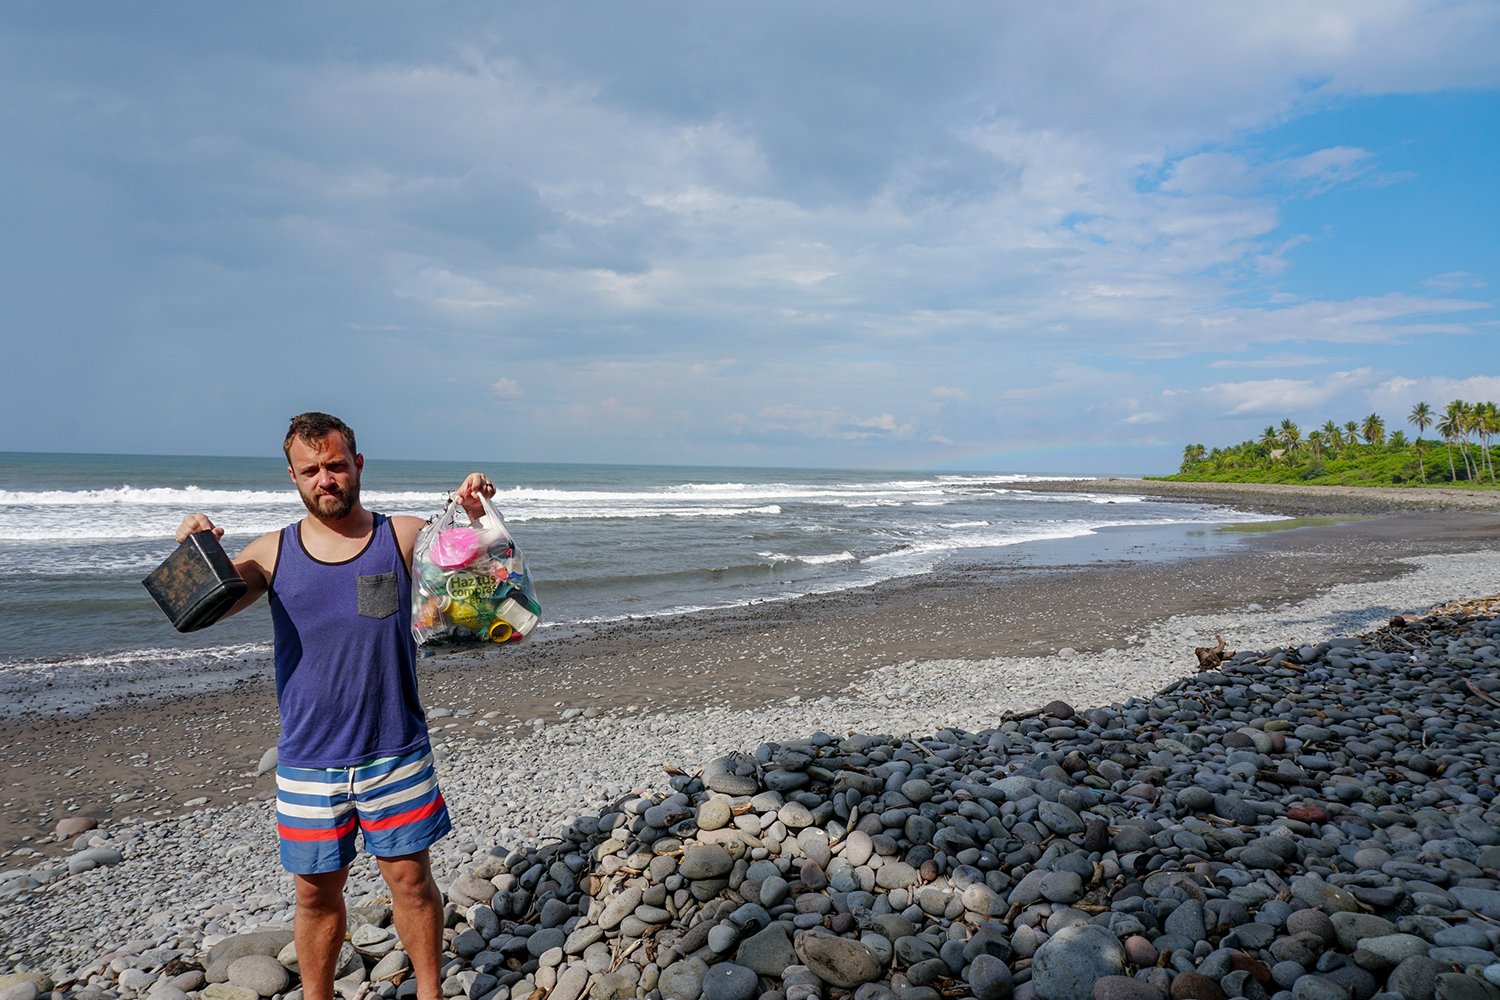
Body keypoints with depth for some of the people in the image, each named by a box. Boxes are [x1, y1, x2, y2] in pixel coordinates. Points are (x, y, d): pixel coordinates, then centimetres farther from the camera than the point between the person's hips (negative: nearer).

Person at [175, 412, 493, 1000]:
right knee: (316, 890, 14)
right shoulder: (273, 553, 0)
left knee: (411, 877, 10)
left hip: (396, 753, -1)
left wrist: (478, 518, -25)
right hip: (308, 761, 1)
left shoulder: (405, 537, -4)